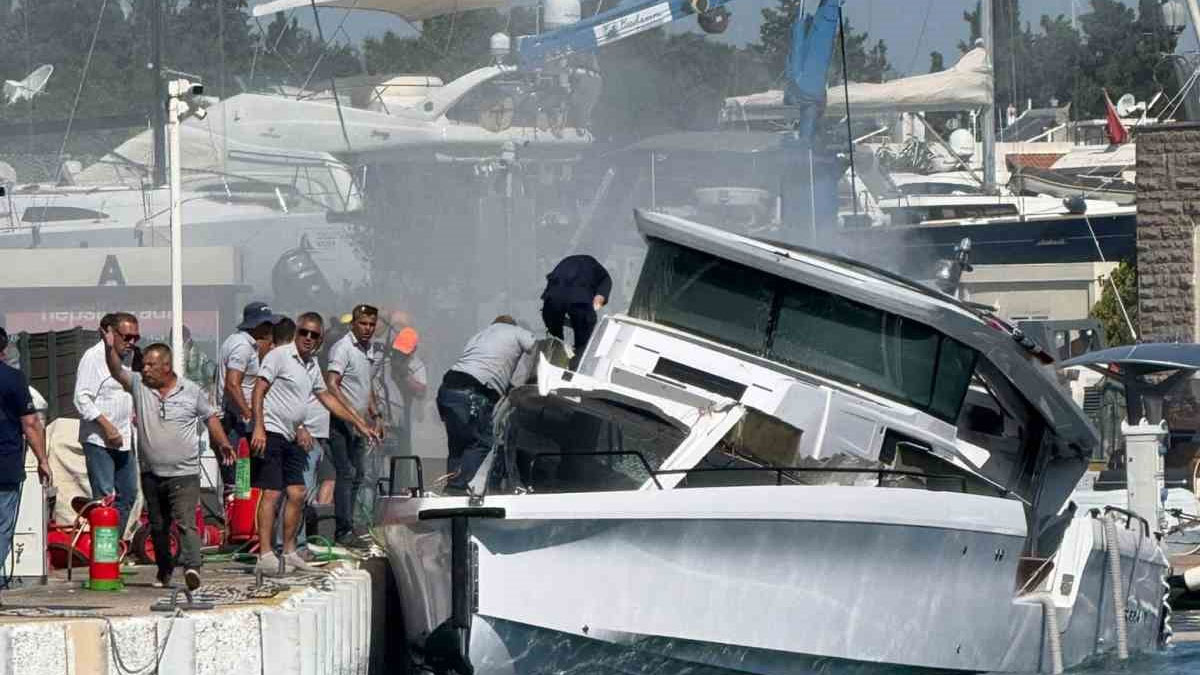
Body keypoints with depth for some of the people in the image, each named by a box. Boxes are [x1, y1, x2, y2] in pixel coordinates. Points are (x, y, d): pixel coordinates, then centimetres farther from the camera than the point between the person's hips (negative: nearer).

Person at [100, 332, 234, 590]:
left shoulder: (192, 391, 2)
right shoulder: (139, 385, 4)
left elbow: (210, 417, 13)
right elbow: (117, 371, -9)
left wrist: (222, 443, 2)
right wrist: (110, 348, -27)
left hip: (184, 474, -4)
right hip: (151, 473, 4)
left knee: (185, 522, -18)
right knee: (157, 526, 13)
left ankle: (191, 566, -30)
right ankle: (164, 569, 27)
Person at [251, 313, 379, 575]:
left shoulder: (312, 365, 16)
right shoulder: (279, 356, -8)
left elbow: (327, 398, 27)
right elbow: (259, 391, -13)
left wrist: (360, 424, 26)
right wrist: (258, 428, -22)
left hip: (290, 438, 9)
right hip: (270, 434, -8)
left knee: (297, 494, 8)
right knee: (271, 493, -12)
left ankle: (289, 553, 17)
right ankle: (265, 556, -14)